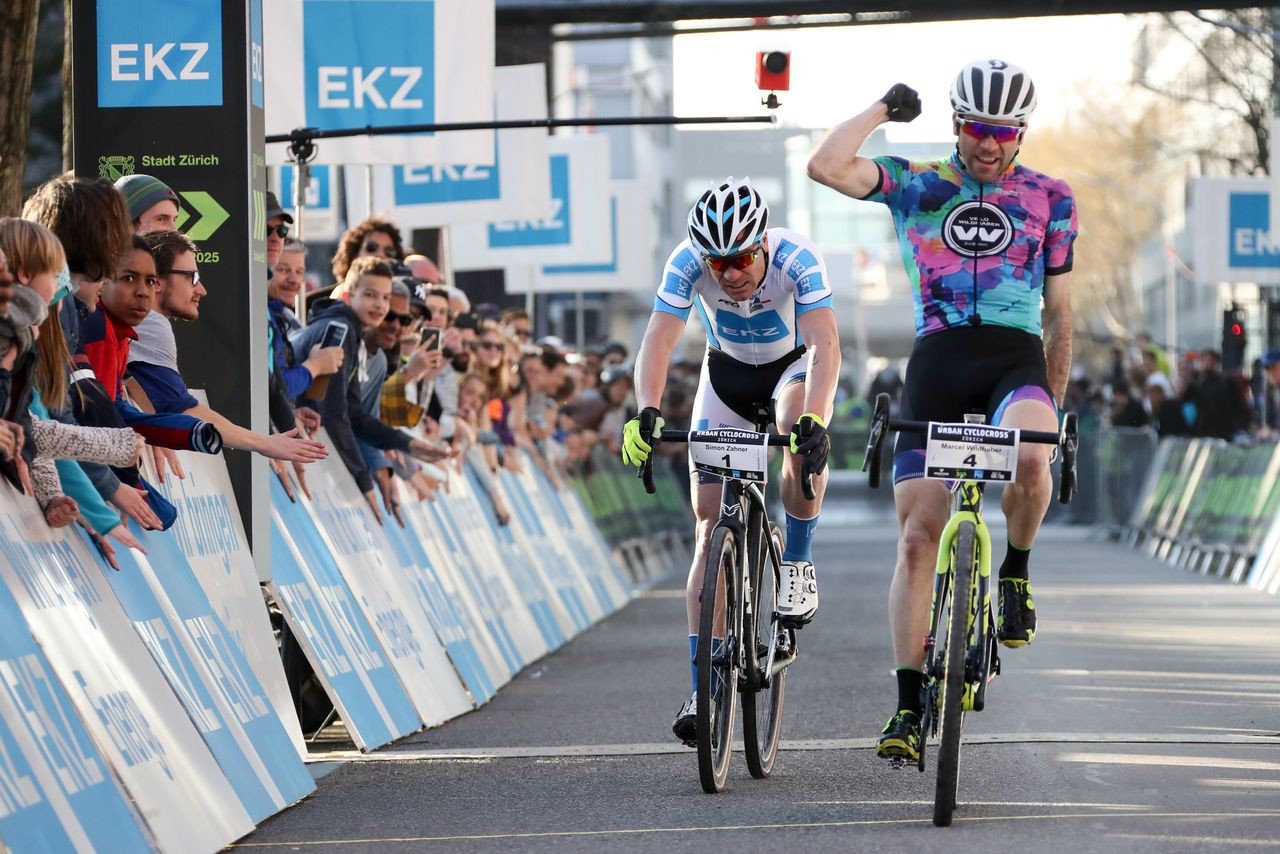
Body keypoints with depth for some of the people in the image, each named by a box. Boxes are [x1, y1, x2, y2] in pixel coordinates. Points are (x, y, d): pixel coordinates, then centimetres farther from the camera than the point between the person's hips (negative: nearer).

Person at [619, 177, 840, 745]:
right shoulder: (687, 263, -28)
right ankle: (702, 689, -6)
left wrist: (814, 419, -59)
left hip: (794, 365, -2)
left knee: (802, 435, -39)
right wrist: (647, 413, -55)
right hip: (727, 373, 2)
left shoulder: (796, 258, -33)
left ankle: (799, 564, -15)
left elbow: (825, 345, -42)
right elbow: (658, 341, -36)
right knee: (711, 526, -8)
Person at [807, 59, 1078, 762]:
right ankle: (908, 707, -2)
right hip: (938, 359, 1)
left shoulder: (1050, 198, 12)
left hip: (1017, 357, -1)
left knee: (1030, 459, -36)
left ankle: (1016, 572, -4)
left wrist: (1055, 400, 14)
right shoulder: (916, 185, 9)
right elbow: (826, 165, -8)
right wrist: (885, 109, 2)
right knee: (917, 534, -7)